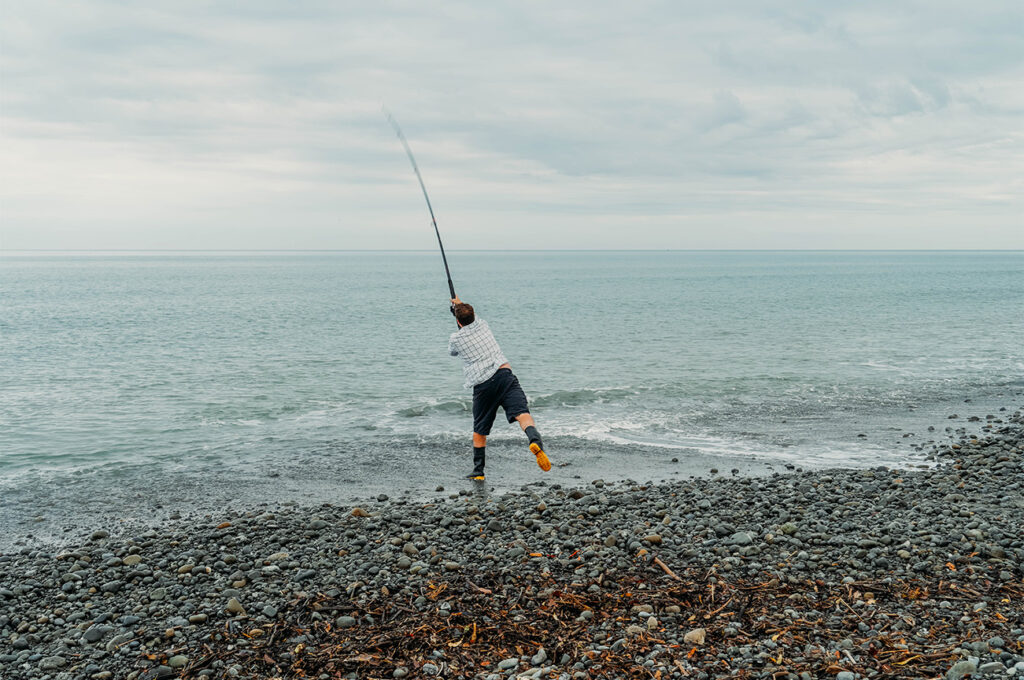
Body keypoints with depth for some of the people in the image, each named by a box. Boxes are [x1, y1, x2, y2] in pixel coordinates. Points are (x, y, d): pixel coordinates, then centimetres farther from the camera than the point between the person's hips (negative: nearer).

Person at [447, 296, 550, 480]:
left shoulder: (455, 338, 8)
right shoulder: (482, 324, 16)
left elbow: (452, 352, 34)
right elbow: (472, 318, 43)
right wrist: (460, 304, 61)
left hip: (482, 385, -1)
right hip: (504, 374, 1)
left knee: (479, 431, 15)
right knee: (522, 413, -18)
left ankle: (478, 472, 24)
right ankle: (536, 443, -47)